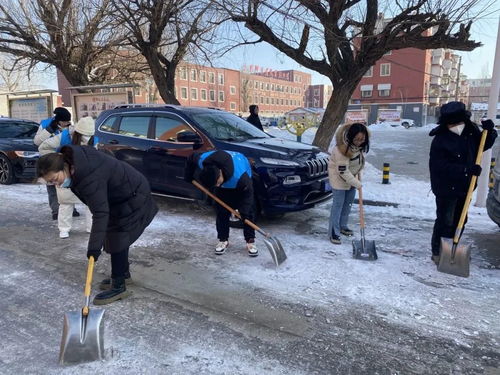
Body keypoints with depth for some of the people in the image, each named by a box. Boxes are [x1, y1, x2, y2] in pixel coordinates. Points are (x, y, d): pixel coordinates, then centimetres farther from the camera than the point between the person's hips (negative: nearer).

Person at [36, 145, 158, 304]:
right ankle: (123, 273, 34)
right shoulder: (71, 157, -6)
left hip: (132, 199, -10)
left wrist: (94, 247, -38)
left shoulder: (89, 179, -36)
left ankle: (118, 287, 0)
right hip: (120, 196, 10)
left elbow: (100, 213, -37)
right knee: (115, 236, 18)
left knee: (117, 239, -9)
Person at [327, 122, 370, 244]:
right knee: (338, 204, -6)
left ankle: (342, 226, 31)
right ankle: (334, 232, 1)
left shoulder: (360, 143, -15)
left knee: (348, 202, 15)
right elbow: (343, 171, -31)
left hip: (351, 174, 8)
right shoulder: (342, 148, -36)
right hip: (339, 176, -7)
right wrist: (357, 183, -24)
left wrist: (359, 170, 5)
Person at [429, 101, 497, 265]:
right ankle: (437, 252, 10)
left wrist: (489, 132, -5)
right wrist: (467, 169, -29)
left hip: (465, 186, 7)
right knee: (445, 221, -3)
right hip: (446, 188, -7)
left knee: (459, 220, 17)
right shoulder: (440, 140, -19)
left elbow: (483, 145, 15)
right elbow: (441, 166, -24)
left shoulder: (471, 131, 0)